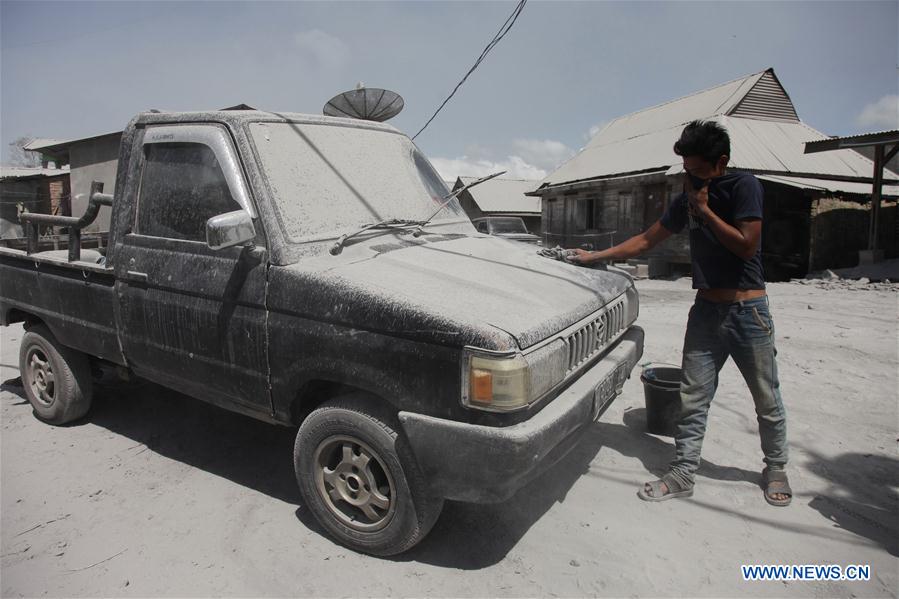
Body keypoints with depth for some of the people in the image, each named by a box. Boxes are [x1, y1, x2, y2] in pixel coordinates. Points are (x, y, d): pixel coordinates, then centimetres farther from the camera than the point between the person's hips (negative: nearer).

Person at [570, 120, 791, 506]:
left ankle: (775, 468, 31)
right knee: (692, 400, 4)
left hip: (748, 311, -4)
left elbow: (746, 245, -18)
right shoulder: (686, 200, 8)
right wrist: (595, 257, 9)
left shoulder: (744, 187, -8)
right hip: (706, 311, 4)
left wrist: (705, 210, -13)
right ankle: (682, 474, 12)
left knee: (767, 401, 10)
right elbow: (645, 240, 12)